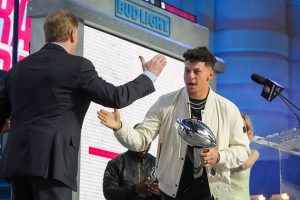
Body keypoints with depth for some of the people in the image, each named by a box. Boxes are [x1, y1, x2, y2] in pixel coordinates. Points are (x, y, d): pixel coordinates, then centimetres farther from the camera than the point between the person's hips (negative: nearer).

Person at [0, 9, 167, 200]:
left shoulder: (17, 69, 16)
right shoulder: (77, 66, -2)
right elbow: (116, 97, -3)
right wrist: (149, 76, 11)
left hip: (17, 160, 7)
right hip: (51, 162, -7)